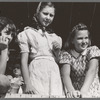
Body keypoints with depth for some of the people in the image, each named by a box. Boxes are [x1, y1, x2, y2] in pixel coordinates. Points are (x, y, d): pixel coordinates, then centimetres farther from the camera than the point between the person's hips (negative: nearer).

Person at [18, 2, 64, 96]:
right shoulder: (27, 33, 5)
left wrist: (57, 50, 3)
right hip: (37, 75, -4)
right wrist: (27, 84, -12)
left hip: (54, 75, 4)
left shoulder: (55, 37, 20)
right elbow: (24, 61, -2)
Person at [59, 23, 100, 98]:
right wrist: (72, 91, -31)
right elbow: (65, 75, -12)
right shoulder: (66, 54, 1)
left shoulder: (93, 50, 0)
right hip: (76, 93, 1)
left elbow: (92, 71, -15)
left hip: (93, 93, -1)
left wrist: (83, 91, -30)